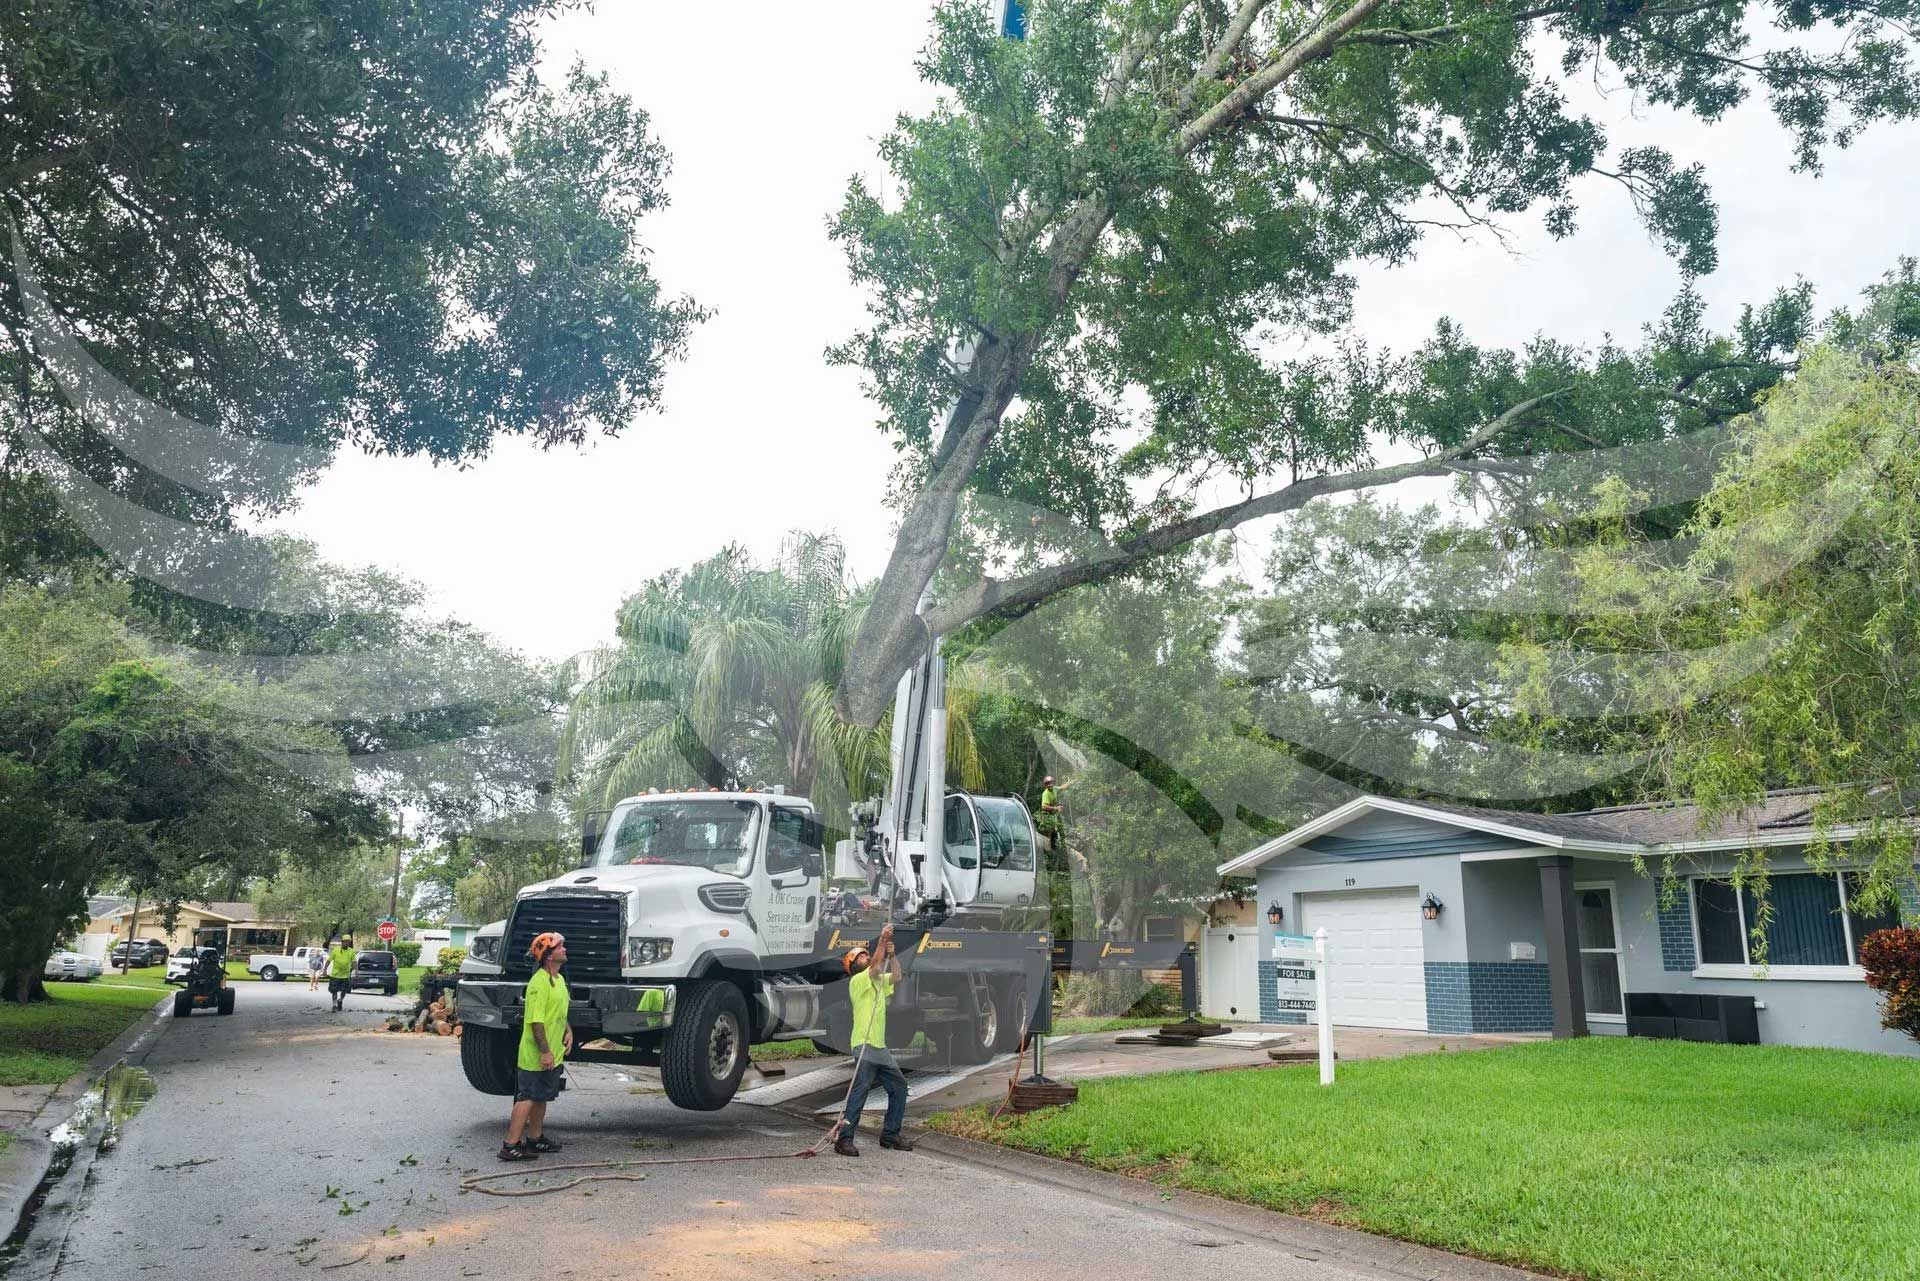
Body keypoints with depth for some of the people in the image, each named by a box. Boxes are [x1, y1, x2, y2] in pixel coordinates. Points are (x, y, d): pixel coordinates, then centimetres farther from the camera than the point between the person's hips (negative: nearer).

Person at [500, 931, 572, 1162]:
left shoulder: (559, 979, 12)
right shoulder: (539, 982, -20)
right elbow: (536, 1020, -24)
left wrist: (568, 1031, 9)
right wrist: (545, 1051, -25)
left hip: (553, 1055, 10)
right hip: (536, 1055, -10)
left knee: (541, 1097, 18)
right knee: (527, 1098, -5)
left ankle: (535, 1138, 30)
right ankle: (510, 1145, 0)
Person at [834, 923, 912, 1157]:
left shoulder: (878, 981, 20)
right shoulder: (858, 980, -5)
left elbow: (896, 976, 12)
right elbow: (875, 967, -19)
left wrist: (891, 954, -1)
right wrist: (882, 940, -17)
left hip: (880, 1047, 9)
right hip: (865, 1045, -9)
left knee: (899, 1085, 11)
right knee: (860, 1089, -16)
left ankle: (890, 1134, 18)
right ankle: (844, 1138, -17)